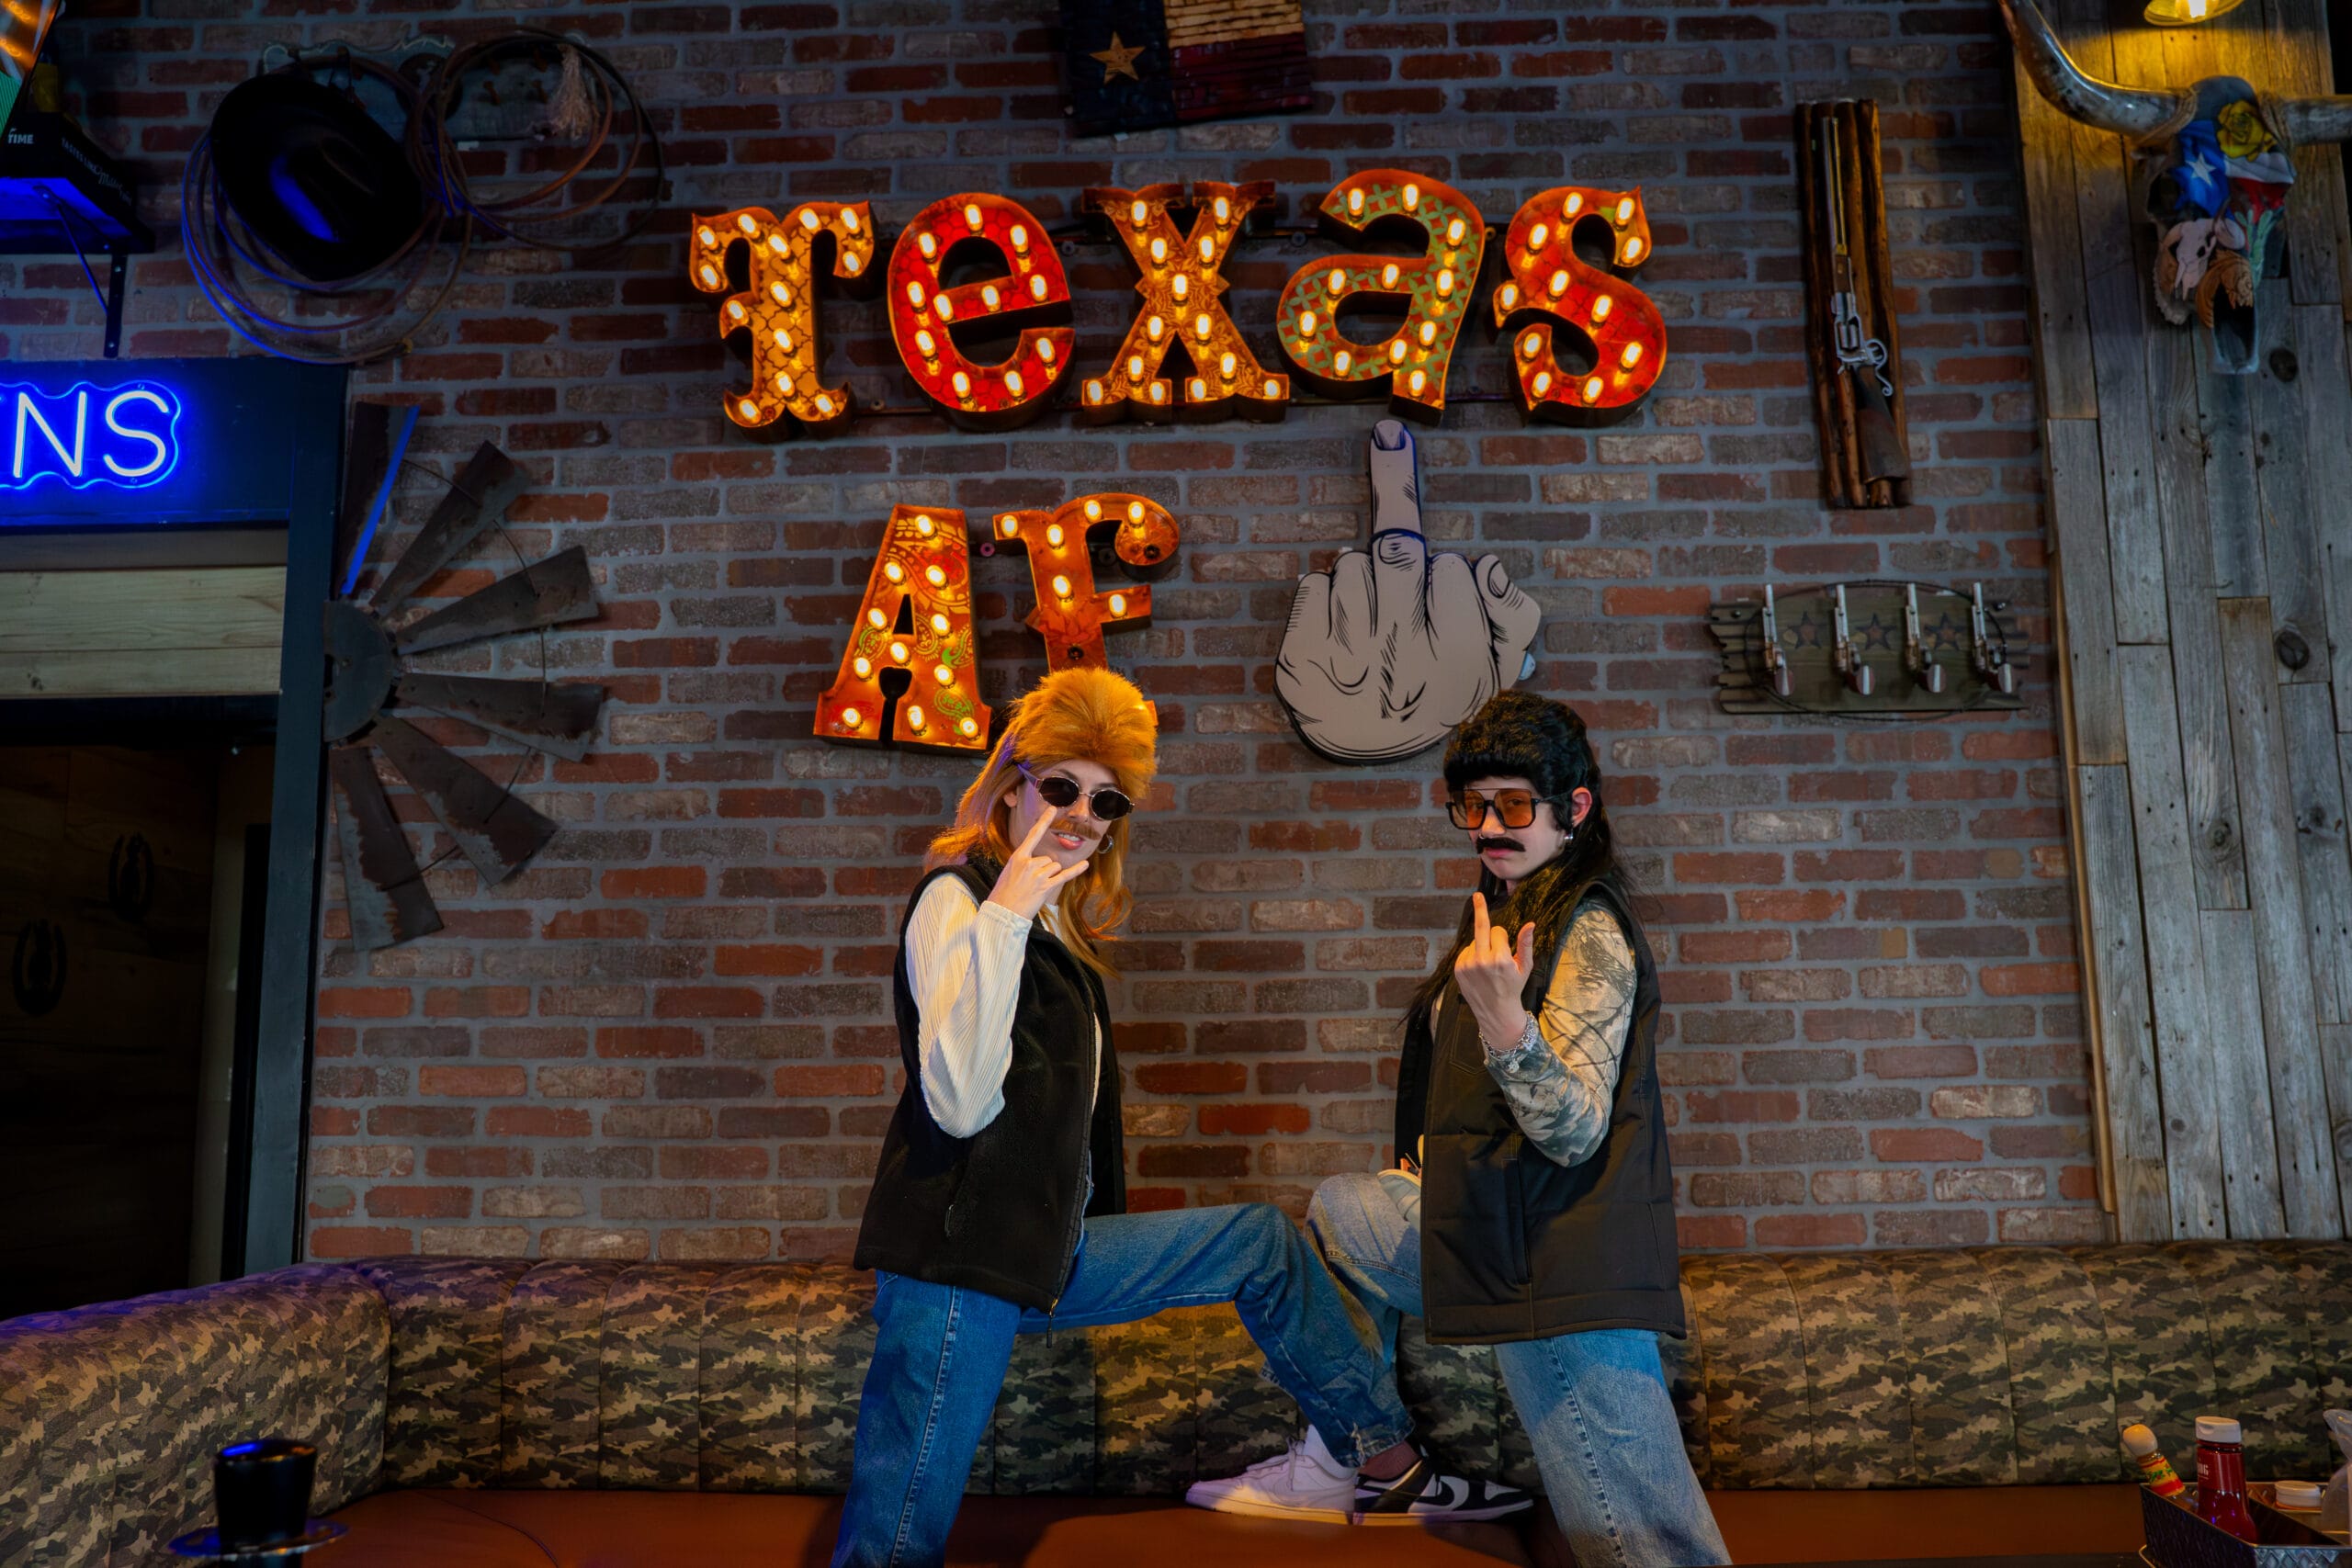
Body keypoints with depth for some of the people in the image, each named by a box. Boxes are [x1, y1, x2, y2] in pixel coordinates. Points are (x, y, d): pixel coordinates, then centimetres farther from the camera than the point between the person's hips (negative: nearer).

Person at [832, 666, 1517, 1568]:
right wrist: (1002, 916, -27)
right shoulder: (957, 898, -11)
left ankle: (1392, 1454, 27)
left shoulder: (1060, 928, 15)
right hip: (957, 1265, -9)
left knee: (1264, 1242, 14)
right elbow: (961, 1102, -25)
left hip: (1050, 1252, 9)